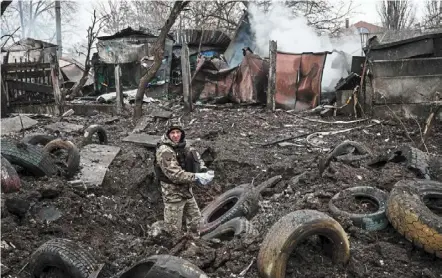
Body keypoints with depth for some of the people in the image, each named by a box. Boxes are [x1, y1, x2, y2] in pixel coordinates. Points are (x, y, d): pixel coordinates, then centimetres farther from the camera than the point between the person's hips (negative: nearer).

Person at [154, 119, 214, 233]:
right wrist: (197, 177, -28)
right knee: (173, 228, 4)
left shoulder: (183, 145, 2)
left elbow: (196, 157, 10)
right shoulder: (164, 150, -22)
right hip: (173, 194, -8)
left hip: (187, 191, 8)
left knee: (196, 220, 23)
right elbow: (175, 174, -29)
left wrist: (204, 171, -10)